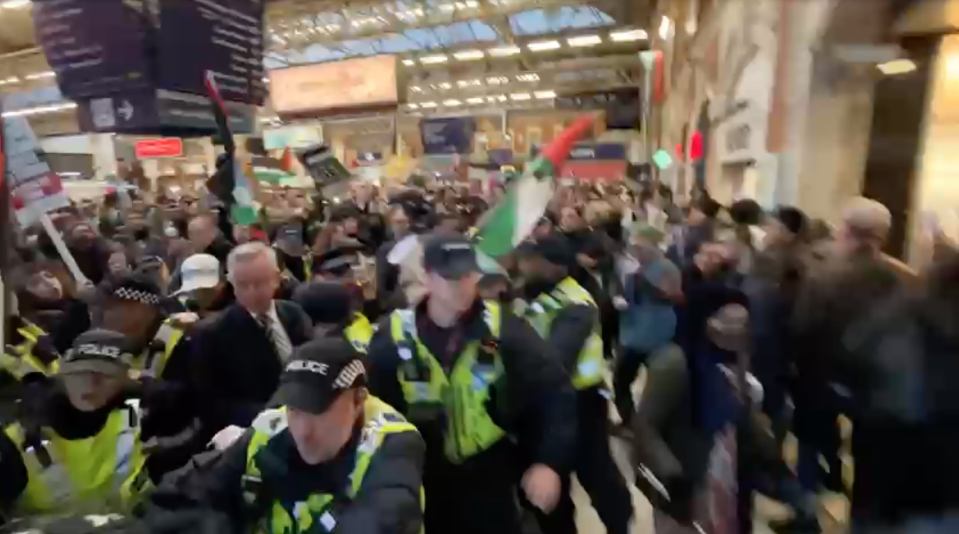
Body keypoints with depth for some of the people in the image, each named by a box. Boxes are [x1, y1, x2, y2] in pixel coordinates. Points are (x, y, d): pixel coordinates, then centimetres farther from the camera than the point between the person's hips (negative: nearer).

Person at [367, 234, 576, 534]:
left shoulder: (503, 329, -12)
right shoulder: (394, 336, -10)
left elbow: (555, 395, -9)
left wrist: (549, 461, -15)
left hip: (490, 485, 0)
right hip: (421, 489, 1)